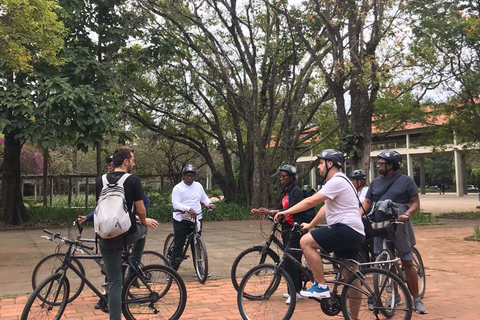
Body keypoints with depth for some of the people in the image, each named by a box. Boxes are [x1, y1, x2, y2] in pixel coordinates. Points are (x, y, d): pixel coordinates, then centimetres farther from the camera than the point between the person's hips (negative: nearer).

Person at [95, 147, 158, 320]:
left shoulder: (100, 181, 5)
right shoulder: (133, 180, -9)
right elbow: (140, 210, -9)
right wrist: (144, 221, 16)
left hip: (108, 237, 3)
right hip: (129, 234, -2)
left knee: (114, 281, 9)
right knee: (142, 229, 34)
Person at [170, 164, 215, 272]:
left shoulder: (198, 186, 13)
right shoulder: (178, 188, -5)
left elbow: (204, 198, 21)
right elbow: (176, 204, -15)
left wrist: (210, 203, -1)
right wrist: (188, 209, -30)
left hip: (196, 219, 5)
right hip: (181, 220, -5)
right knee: (178, 246, -2)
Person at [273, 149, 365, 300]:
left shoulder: (337, 181, -11)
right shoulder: (339, 181, 23)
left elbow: (311, 201, -18)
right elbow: (326, 208, 26)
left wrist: (286, 212, -14)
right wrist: (310, 225, 24)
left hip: (345, 229, -11)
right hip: (356, 233, 11)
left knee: (306, 241, -15)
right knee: (349, 277, 14)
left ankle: (321, 286, -13)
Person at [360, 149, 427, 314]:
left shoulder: (406, 181, -2)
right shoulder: (375, 182, 9)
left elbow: (415, 202, -3)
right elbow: (367, 203, 7)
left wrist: (407, 214, -21)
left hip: (400, 228, -4)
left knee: (407, 263, -2)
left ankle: (416, 300, 8)